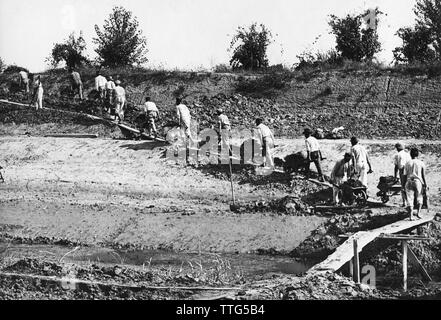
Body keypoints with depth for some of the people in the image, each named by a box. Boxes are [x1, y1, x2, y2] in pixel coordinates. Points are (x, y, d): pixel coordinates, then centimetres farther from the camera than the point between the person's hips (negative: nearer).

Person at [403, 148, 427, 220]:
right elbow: (423, 175, 0)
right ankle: (418, 213, 0)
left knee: (410, 199, 2)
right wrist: (425, 184, 5)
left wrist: (404, 184, 13)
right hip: (418, 182, -1)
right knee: (419, 198, 15)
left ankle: (410, 216, -3)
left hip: (409, 182, 1)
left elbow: (405, 175, 6)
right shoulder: (421, 163, 2)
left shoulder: (407, 163, 5)